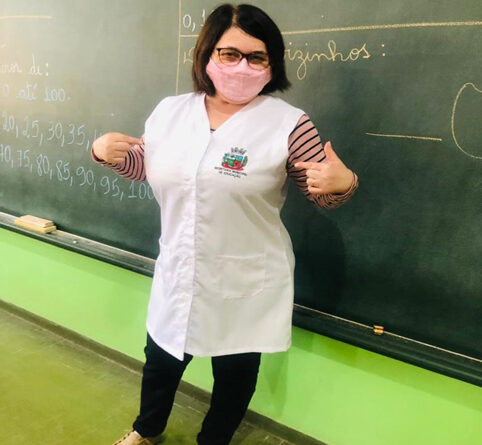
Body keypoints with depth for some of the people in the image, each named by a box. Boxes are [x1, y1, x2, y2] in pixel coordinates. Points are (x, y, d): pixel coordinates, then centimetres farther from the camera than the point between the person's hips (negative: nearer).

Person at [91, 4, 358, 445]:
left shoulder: (289, 123, -14)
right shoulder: (170, 111, -1)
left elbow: (323, 195, -9)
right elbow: (147, 165, 14)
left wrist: (342, 182, -31)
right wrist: (107, 152, -5)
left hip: (247, 286, -3)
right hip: (176, 278, 4)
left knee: (235, 373, 19)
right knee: (161, 361, 25)